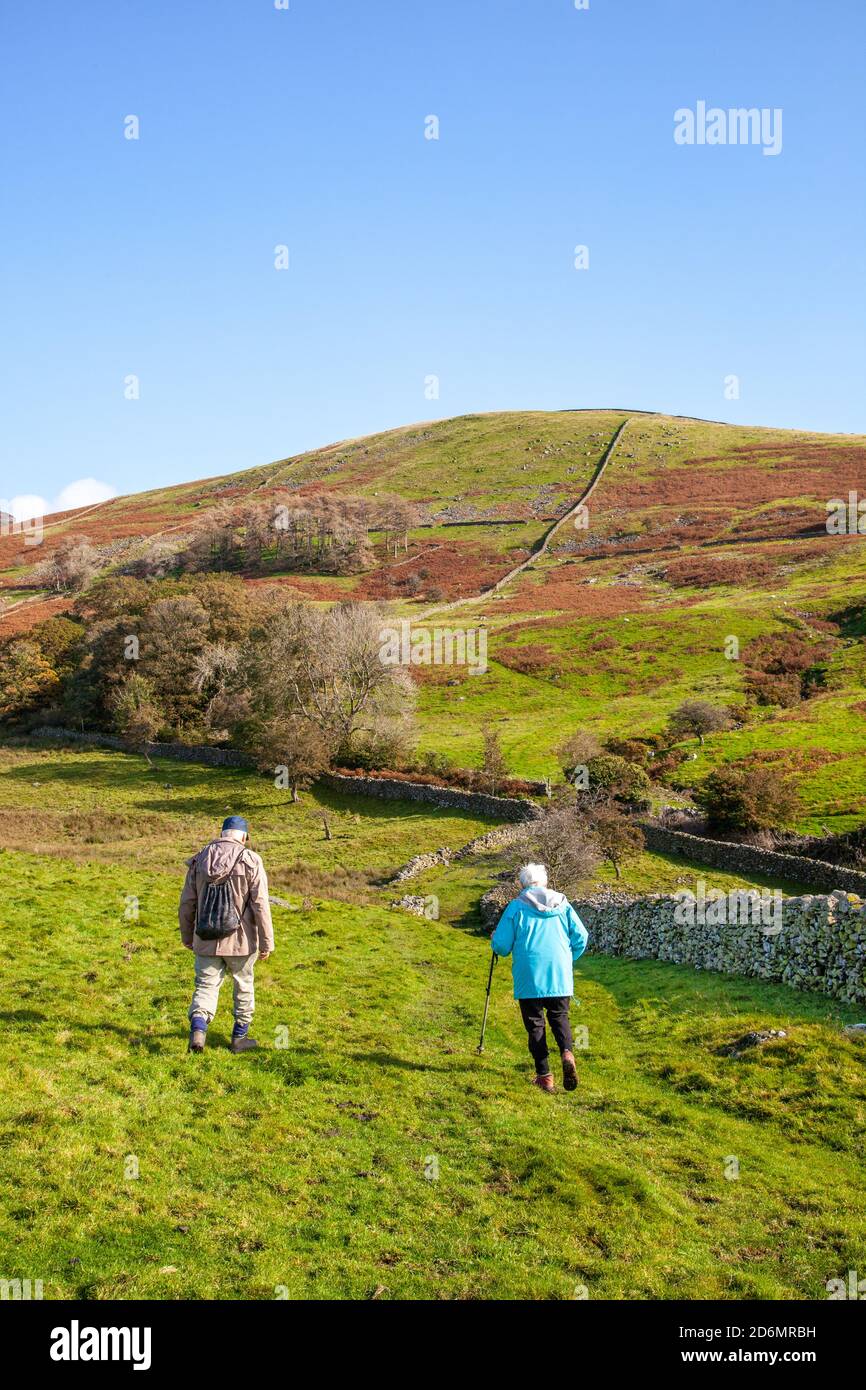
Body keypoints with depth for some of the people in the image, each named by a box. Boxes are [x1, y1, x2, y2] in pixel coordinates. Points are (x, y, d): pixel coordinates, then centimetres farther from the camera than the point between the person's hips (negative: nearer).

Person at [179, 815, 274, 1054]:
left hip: (206, 940, 2)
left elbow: (187, 903, 7)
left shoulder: (199, 859, 3)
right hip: (241, 939, -2)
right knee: (243, 988, 15)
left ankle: (198, 1028, -14)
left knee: (205, 986, 9)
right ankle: (239, 1037, 25)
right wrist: (266, 943, -6)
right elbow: (260, 905, -12)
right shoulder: (250, 861, -9)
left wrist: (187, 936, 19)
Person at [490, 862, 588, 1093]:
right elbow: (581, 937, 4)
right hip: (560, 976, 2)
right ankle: (567, 1052, -12)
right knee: (560, 1016, 16)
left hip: (529, 978, -2)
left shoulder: (516, 907, -2)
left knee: (535, 1023, 8)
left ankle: (544, 1075, 6)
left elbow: (501, 946, -4)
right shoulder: (562, 904, 7)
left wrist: (495, 940, 20)